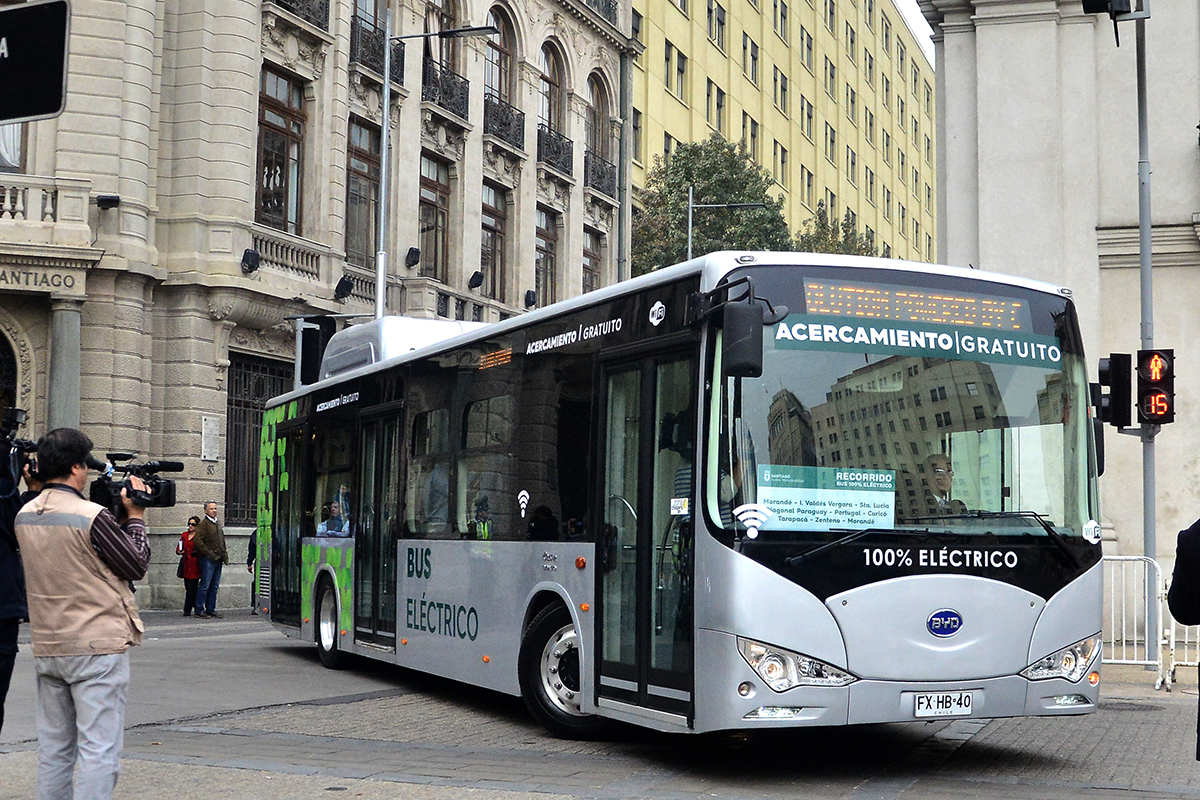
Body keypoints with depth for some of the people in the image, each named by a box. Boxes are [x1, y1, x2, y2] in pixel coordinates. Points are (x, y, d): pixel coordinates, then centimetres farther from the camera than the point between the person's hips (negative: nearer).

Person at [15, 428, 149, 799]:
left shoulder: (25, 516, 6)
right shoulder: (92, 516, -17)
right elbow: (137, 566, -7)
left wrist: (118, 514, 14)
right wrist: (135, 515, 6)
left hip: (46, 648, 7)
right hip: (97, 647, -7)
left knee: (54, 749, 14)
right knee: (99, 752, -5)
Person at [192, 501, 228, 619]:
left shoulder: (218, 523, 18)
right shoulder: (203, 524, -8)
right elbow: (198, 541, -15)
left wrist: (224, 554, 15)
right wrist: (209, 554, -16)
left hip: (218, 560, 8)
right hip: (208, 560, -8)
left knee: (214, 586, 10)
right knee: (205, 585, -6)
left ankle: (211, 610, 16)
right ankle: (199, 610, 0)